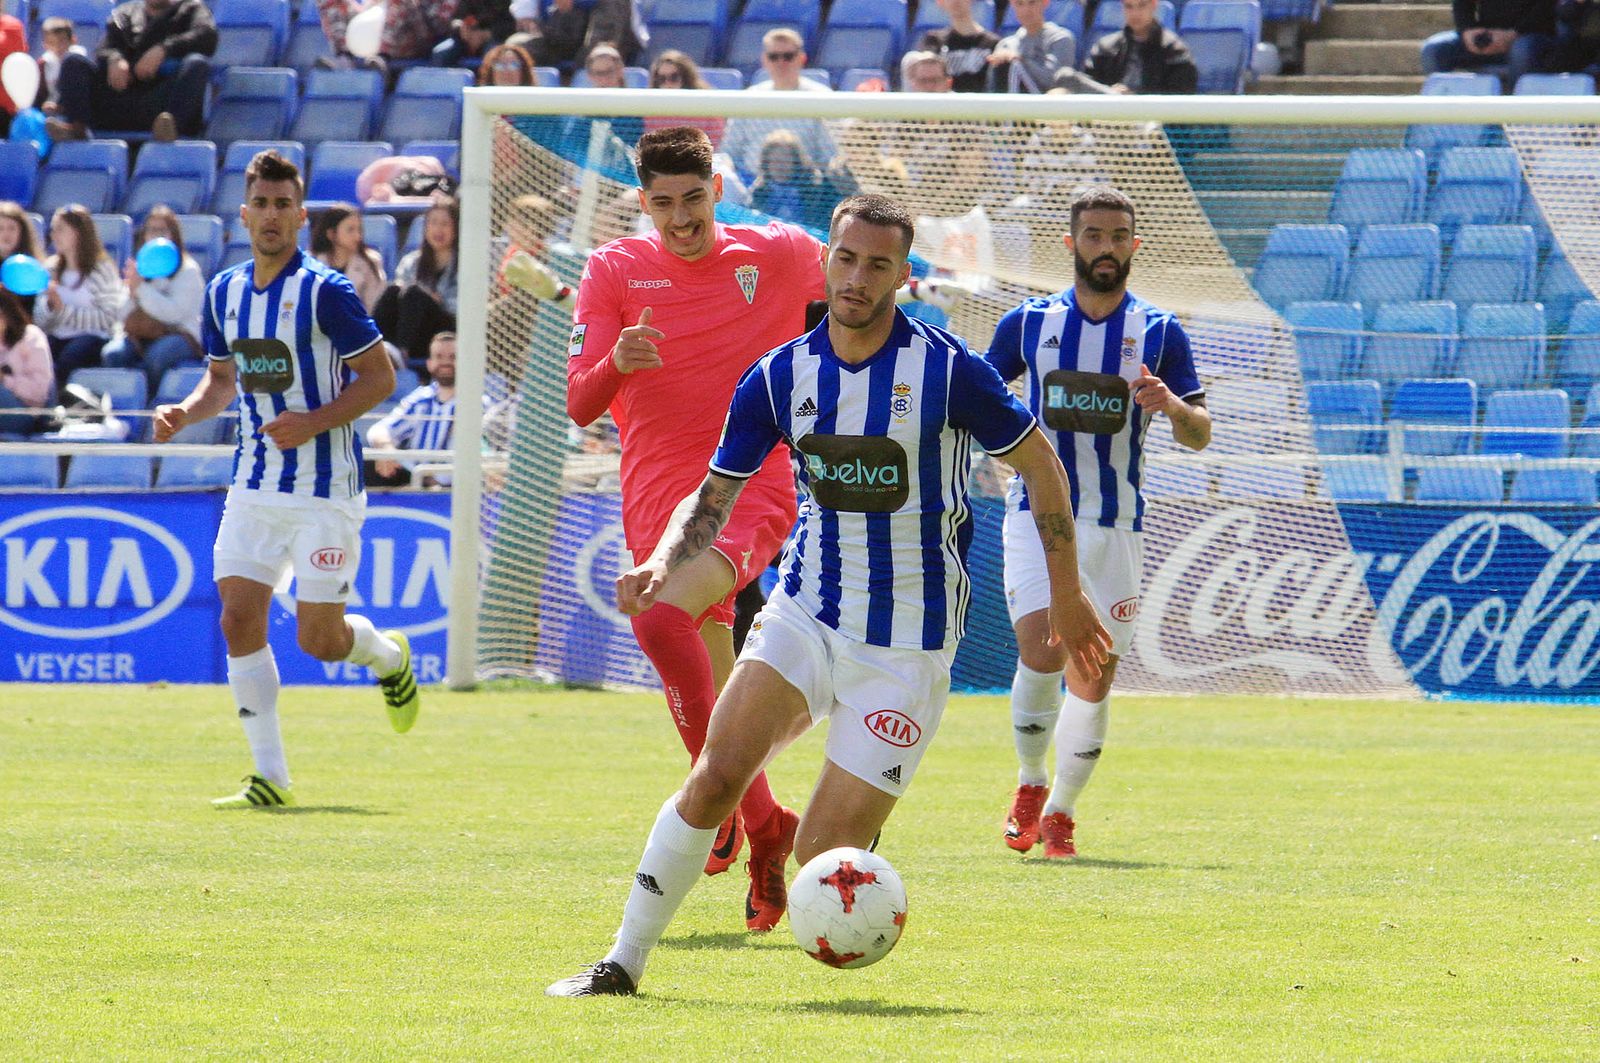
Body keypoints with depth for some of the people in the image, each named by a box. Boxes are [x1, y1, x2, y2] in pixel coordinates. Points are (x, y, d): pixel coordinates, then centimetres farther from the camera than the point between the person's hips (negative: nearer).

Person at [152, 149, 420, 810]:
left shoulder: (324, 292, -12)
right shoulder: (224, 292, 7)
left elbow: (379, 377, -9)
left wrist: (314, 422, -21)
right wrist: (186, 412, -1)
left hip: (326, 491, -6)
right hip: (254, 486, 6)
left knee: (319, 640, -3)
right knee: (240, 620, -6)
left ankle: (390, 656, 33)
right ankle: (270, 778, 1)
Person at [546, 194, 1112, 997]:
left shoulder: (947, 370, -10)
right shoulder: (779, 376, 0)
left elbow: (1038, 465, 2)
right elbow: (715, 496, 9)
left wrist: (1066, 596, 6)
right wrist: (662, 567, -11)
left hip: (908, 644, -3)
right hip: (805, 613, 3)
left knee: (824, 855, -9)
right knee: (716, 774, -17)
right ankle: (623, 963, -9)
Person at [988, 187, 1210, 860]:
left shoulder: (1159, 333, 4)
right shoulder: (1028, 324, 5)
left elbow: (1199, 436, 3)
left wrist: (1171, 405, -19)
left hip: (1115, 526, 1)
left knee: (1093, 678, -1)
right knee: (1042, 649, -20)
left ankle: (1059, 812, 18)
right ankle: (1030, 784, 4)